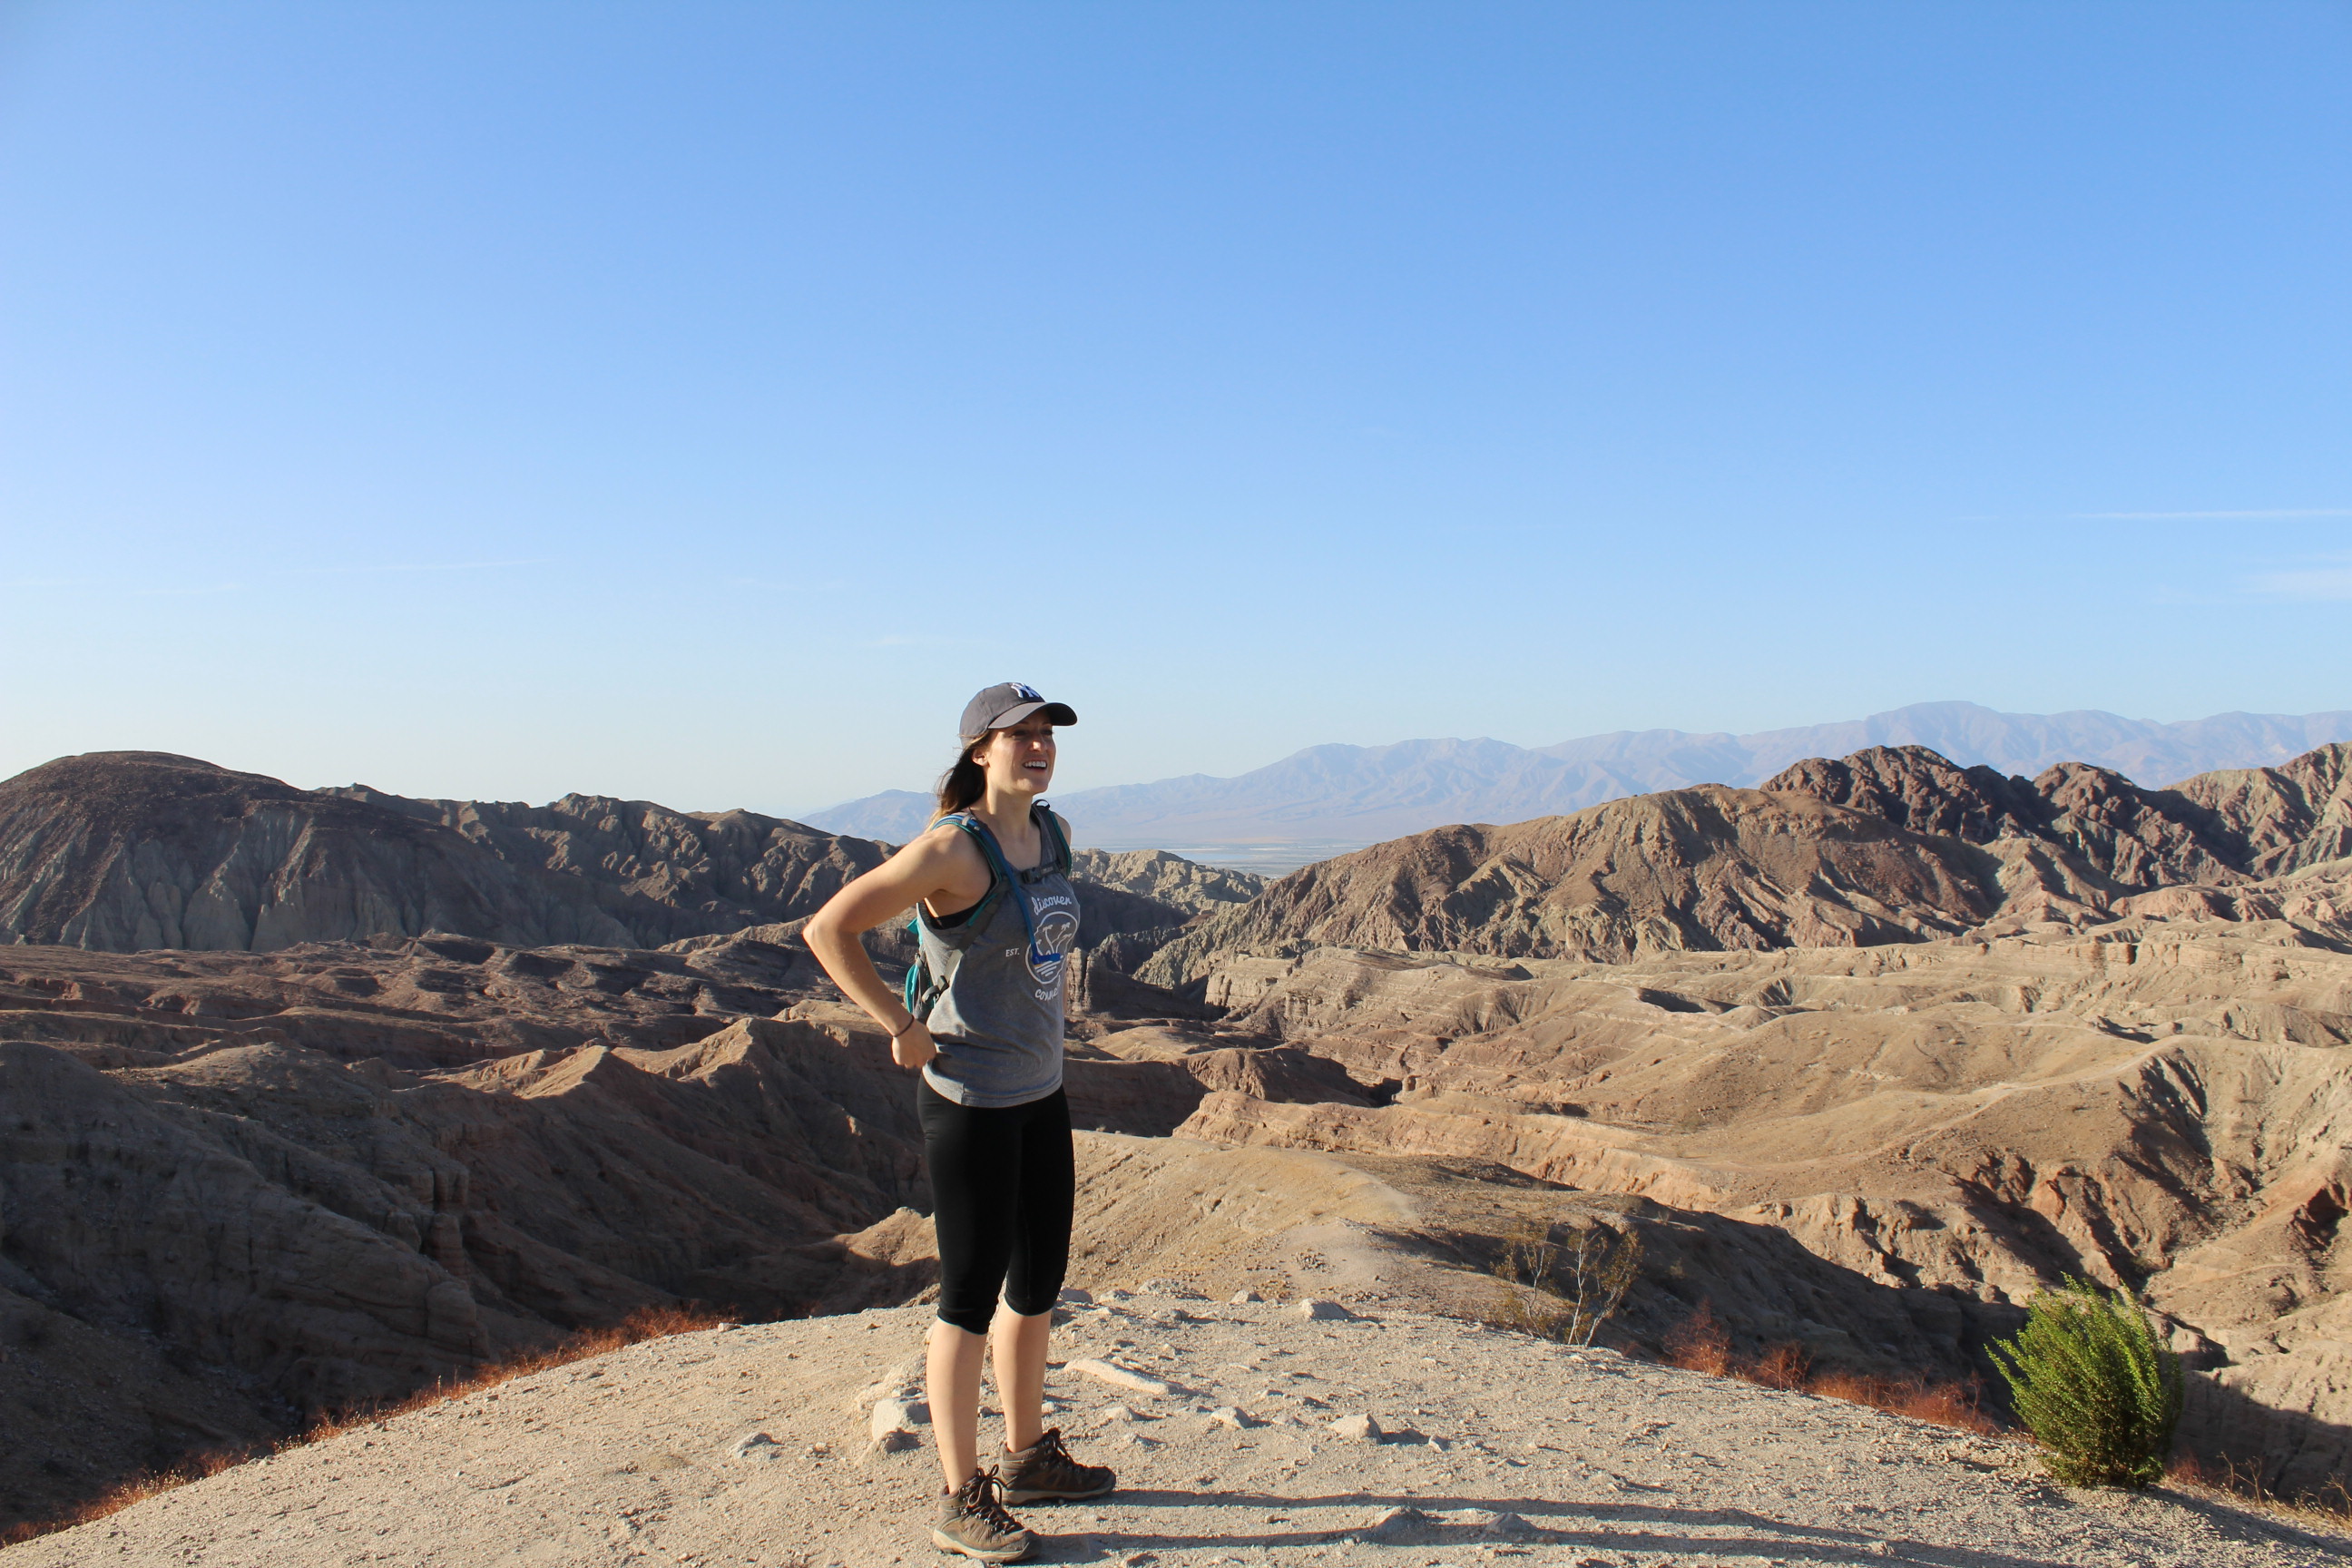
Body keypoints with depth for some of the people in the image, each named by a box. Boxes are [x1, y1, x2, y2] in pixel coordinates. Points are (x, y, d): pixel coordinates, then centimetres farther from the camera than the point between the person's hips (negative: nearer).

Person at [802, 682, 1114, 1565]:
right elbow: (827, 931, -20)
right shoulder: (952, 848, -19)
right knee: (973, 1295, 2)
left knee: (1040, 1280, 18)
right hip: (969, 1100, -8)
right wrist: (902, 1030, -17)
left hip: (1040, 1091, 8)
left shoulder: (1052, 833, 5)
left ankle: (1028, 1457, 36)